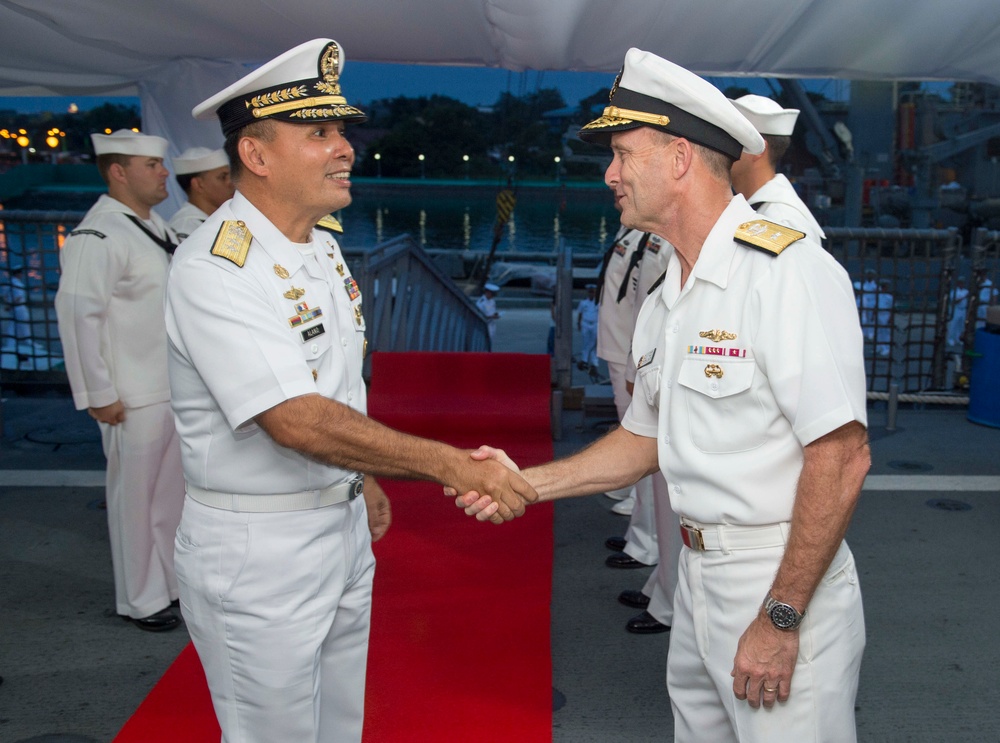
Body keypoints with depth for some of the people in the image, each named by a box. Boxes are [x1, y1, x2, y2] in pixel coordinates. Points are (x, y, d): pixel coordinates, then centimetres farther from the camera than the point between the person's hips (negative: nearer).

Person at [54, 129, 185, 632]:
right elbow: (77, 313, -19)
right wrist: (99, 395, -18)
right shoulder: (98, 236, -16)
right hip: (135, 399, -8)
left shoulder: (155, 226, 12)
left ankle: (173, 580, 34)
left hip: (176, 387, 8)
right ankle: (141, 601, 21)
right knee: (135, 497, 5)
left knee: (174, 490, 18)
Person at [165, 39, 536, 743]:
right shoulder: (214, 267, -22)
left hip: (343, 526, 8)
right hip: (258, 551, -8)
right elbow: (296, 421, -30)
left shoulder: (323, 241, 6)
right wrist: (451, 464, -30)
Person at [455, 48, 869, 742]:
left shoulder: (787, 271, -18)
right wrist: (525, 482, 9)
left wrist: (780, 618, -20)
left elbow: (842, 456, -21)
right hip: (697, 579, 8)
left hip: (783, 585, -8)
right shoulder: (664, 302, 11)